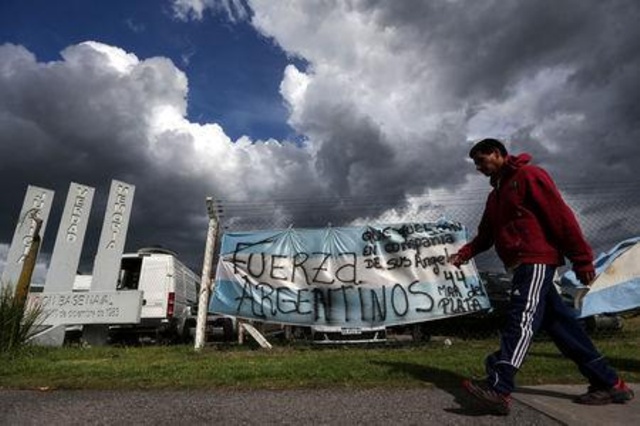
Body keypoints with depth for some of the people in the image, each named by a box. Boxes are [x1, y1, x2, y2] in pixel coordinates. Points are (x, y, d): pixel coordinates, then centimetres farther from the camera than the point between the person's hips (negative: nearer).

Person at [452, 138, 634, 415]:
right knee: (559, 323, 11)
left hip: (535, 260, -9)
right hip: (520, 265, 9)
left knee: (521, 321, -16)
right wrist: (465, 252, 3)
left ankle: (498, 389, -19)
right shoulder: (497, 193, 22)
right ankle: (609, 384, 23)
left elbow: (560, 215, -12)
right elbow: (486, 234, 18)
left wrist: (581, 258, -15)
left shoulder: (527, 175, -5)